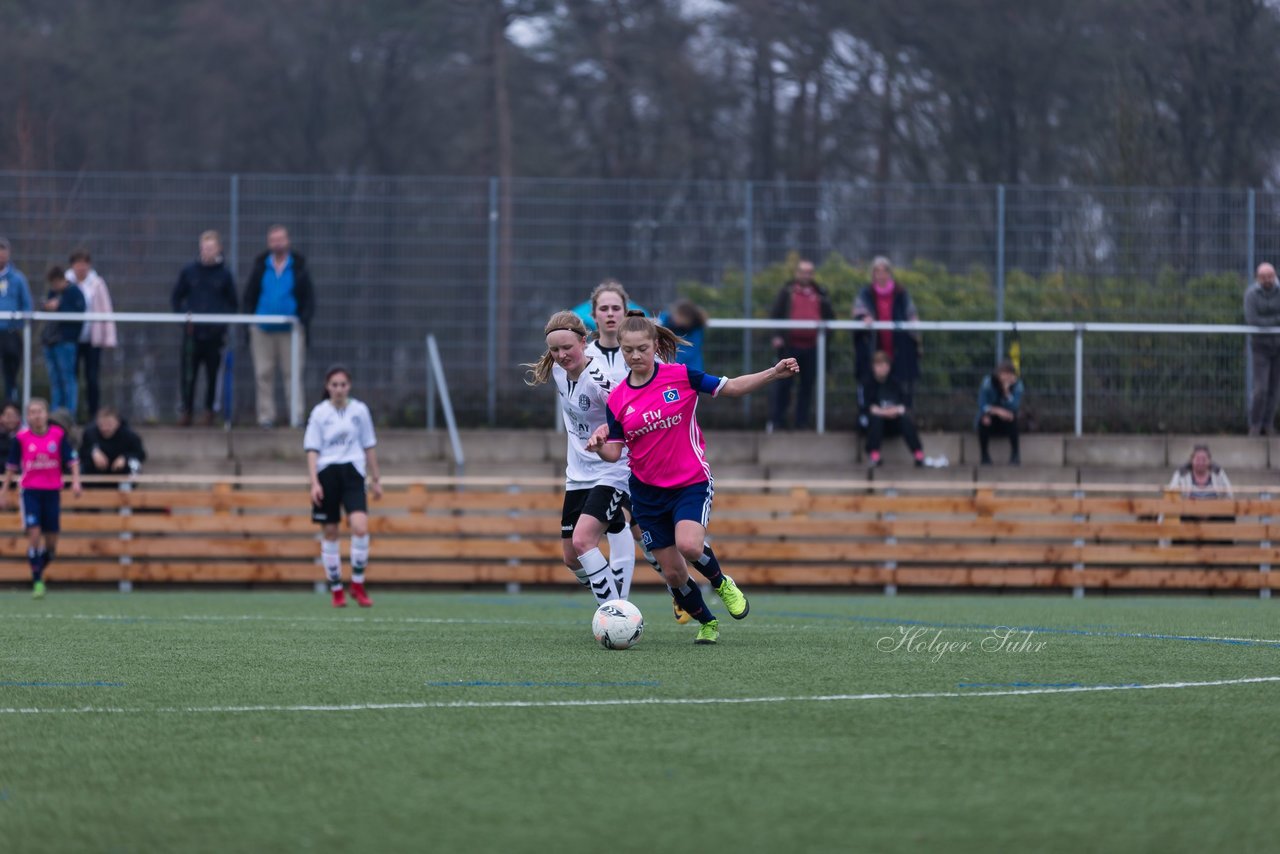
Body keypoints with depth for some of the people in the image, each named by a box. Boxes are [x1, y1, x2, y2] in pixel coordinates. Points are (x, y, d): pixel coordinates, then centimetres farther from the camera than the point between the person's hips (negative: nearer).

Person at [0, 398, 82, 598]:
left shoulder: (58, 435, -2)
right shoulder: (21, 438, -3)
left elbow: (72, 460, 1)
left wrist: (76, 480, -14)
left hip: (52, 491, 1)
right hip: (30, 490, -1)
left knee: (51, 542, 5)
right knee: (34, 534, -14)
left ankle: (39, 572, 30)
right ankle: (37, 582, -7)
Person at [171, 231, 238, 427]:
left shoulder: (224, 274, 4)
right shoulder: (189, 271, 5)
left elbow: (232, 304, 9)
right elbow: (176, 298, 13)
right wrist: (183, 315, -1)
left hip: (215, 332, 0)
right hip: (192, 333, 0)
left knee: (213, 374, 4)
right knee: (189, 374, -3)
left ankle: (209, 410, 15)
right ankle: (187, 410, 5)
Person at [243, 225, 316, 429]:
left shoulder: (298, 267, 4)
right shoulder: (260, 267, 8)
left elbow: (309, 298, 6)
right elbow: (249, 296, 13)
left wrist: (304, 320, -7)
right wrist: (250, 321, 5)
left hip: (290, 330, -2)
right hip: (263, 331, 2)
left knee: (292, 374, -3)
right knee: (263, 375, 2)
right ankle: (266, 416, 6)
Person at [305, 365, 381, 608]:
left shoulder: (359, 410, 6)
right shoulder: (320, 413, 2)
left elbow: (369, 446, 14)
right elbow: (312, 449, 0)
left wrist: (376, 479, 15)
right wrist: (314, 482, -10)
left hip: (353, 472, 0)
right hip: (326, 473, 0)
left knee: (360, 526, -19)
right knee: (329, 533, 3)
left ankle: (358, 584, -6)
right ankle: (337, 591, 13)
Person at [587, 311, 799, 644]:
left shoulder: (681, 376, -8)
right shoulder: (617, 399, -1)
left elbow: (731, 388, -3)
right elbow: (614, 452, 2)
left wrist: (773, 374, -15)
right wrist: (599, 445, -21)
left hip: (691, 482, -3)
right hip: (648, 492, 3)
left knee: (689, 545, -29)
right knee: (673, 573, 4)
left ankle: (722, 583, 3)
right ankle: (707, 623, 29)